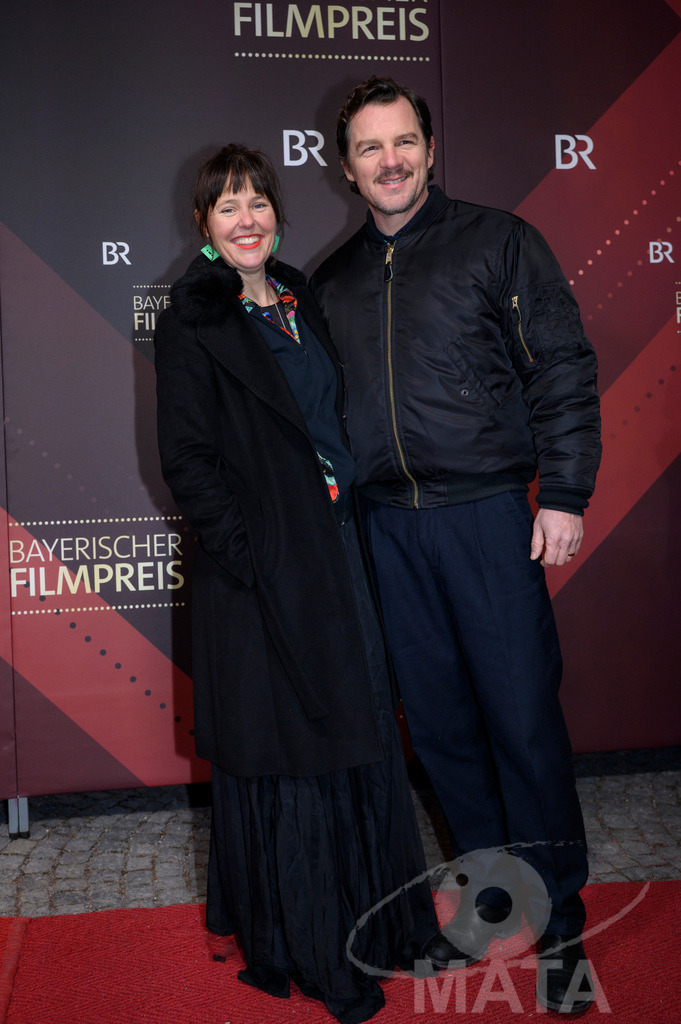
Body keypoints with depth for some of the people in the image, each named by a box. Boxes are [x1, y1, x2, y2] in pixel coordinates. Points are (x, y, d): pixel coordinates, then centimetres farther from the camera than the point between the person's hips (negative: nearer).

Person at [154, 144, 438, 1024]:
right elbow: (186, 459, -11)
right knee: (280, 747, 4)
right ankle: (296, 946, 22)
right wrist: (248, 552, -17)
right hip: (257, 568, -6)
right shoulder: (191, 321, -6)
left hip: (332, 551, 6)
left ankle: (367, 919, 32)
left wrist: (345, 512, 8)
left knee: (352, 734, 13)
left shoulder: (301, 302, 13)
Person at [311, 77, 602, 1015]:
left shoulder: (498, 243, 4)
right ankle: (489, 897, 28)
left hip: (488, 513, -4)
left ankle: (559, 929, 16)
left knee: (523, 717, -1)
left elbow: (564, 370, -1)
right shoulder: (332, 282, 15)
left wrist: (563, 494, -8)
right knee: (439, 720, 10)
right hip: (387, 526, 4)